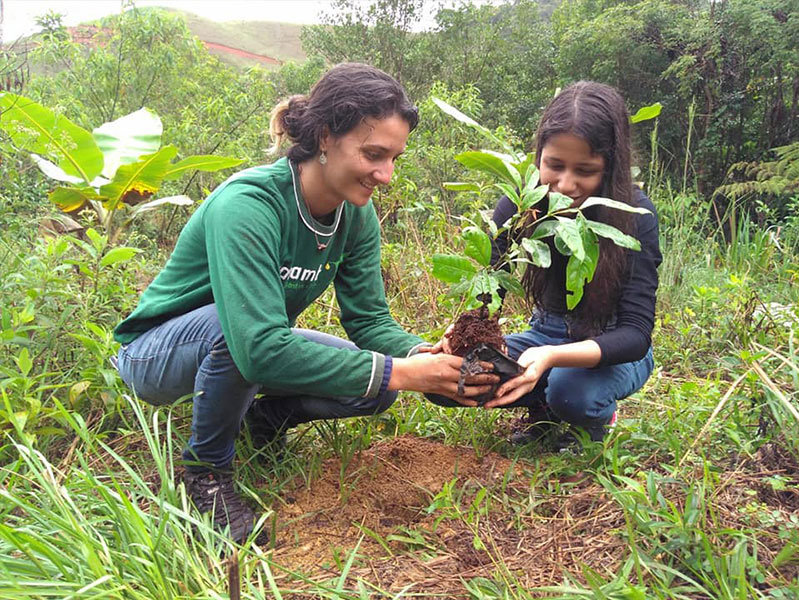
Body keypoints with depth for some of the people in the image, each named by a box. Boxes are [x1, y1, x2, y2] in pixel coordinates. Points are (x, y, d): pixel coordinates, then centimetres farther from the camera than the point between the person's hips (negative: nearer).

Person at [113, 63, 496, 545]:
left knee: (377, 387, -15)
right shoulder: (248, 204, -34)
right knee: (259, 330, -40)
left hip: (252, 346, 6)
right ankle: (207, 468, -12)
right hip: (157, 353, -5)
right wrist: (399, 373, -42)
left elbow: (370, 319, -10)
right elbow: (260, 348, -43)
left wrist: (426, 357, -31)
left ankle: (266, 416, 12)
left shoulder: (356, 213, -11)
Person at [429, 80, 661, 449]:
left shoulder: (635, 215, -23)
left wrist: (551, 357, -46)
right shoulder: (519, 205, -14)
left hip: (613, 349, -3)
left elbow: (636, 333, -28)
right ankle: (542, 409, 7)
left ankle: (597, 417, 0)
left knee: (572, 393, -37)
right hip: (548, 332, 3)